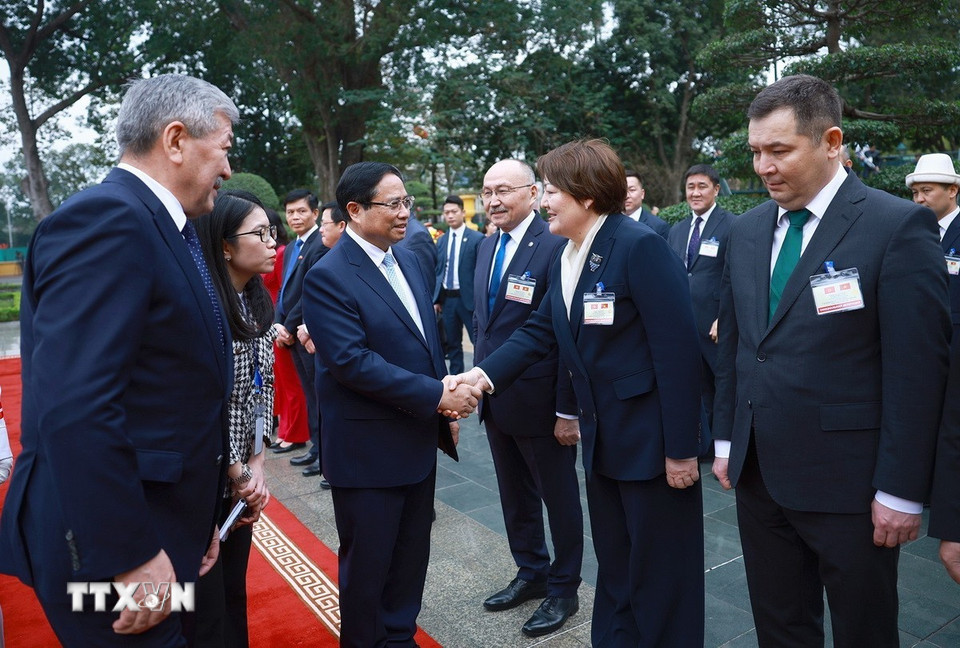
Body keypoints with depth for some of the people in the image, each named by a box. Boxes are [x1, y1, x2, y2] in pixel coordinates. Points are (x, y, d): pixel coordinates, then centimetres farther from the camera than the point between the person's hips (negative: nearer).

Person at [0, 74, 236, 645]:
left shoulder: (164, 229, 11)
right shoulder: (108, 218, -19)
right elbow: (73, 409, -27)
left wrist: (195, 520, 14)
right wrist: (130, 557, -22)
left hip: (161, 533, 9)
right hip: (113, 547, -9)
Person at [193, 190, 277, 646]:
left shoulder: (259, 304, 5)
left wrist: (256, 466, 0)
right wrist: (239, 474, -10)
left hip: (241, 478, 7)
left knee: (234, 589, 19)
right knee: (204, 601, 8)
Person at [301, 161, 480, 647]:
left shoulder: (406, 259, 7)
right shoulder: (328, 276, -17)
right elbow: (354, 363, -24)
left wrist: (445, 409, 9)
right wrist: (437, 396, -23)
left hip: (419, 439, 7)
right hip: (368, 450, -7)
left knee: (411, 555, 20)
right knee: (368, 562, 12)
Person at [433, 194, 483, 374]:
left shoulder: (477, 238, -5)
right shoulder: (441, 241, 11)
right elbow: (438, 271, 14)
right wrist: (436, 299, 8)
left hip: (468, 298, -5)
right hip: (447, 298, 5)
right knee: (452, 343, 13)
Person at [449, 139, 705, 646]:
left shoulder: (640, 247, -19)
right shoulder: (568, 257, 7)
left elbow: (678, 350, -21)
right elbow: (539, 331, 5)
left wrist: (681, 449, -20)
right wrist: (485, 373, -9)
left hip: (652, 440, -8)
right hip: (603, 440, 8)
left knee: (660, 574, 10)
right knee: (613, 566, 22)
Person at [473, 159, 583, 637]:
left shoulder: (556, 246, -17)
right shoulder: (486, 247, 8)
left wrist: (568, 411, -18)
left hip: (540, 401, -7)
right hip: (495, 399, 8)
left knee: (558, 496, 12)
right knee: (515, 495, 21)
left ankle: (563, 588, 31)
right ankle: (531, 573, 41)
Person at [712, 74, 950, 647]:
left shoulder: (899, 226, -11)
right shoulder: (747, 230, 6)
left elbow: (918, 367, -13)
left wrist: (901, 491, -12)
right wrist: (726, 439, 12)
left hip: (848, 482, -5)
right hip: (757, 473, 5)